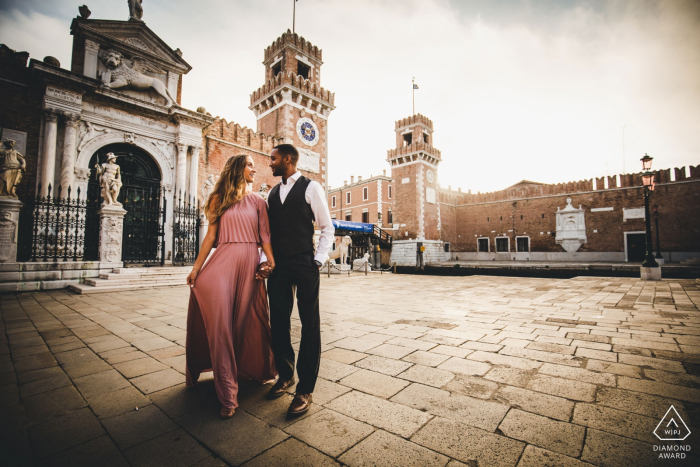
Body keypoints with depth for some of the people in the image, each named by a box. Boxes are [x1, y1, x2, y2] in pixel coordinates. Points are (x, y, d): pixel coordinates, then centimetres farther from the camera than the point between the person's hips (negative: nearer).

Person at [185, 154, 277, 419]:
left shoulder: (258, 201, 12)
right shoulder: (219, 199, 10)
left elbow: (265, 235, 5)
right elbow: (211, 235, 7)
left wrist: (271, 260, -9)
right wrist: (197, 267, 3)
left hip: (249, 262, 1)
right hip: (223, 260, 0)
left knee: (249, 321, 5)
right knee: (219, 320, -7)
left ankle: (257, 369, 28)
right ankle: (227, 394, 4)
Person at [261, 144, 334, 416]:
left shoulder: (311, 188, 0)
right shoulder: (272, 193, 16)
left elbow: (327, 228, -1)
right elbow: (268, 231, 16)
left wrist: (318, 261, -8)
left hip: (304, 265, -5)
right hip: (278, 266, 6)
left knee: (310, 324, 0)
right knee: (278, 322, 11)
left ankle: (305, 389, 12)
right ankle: (285, 374, 31)